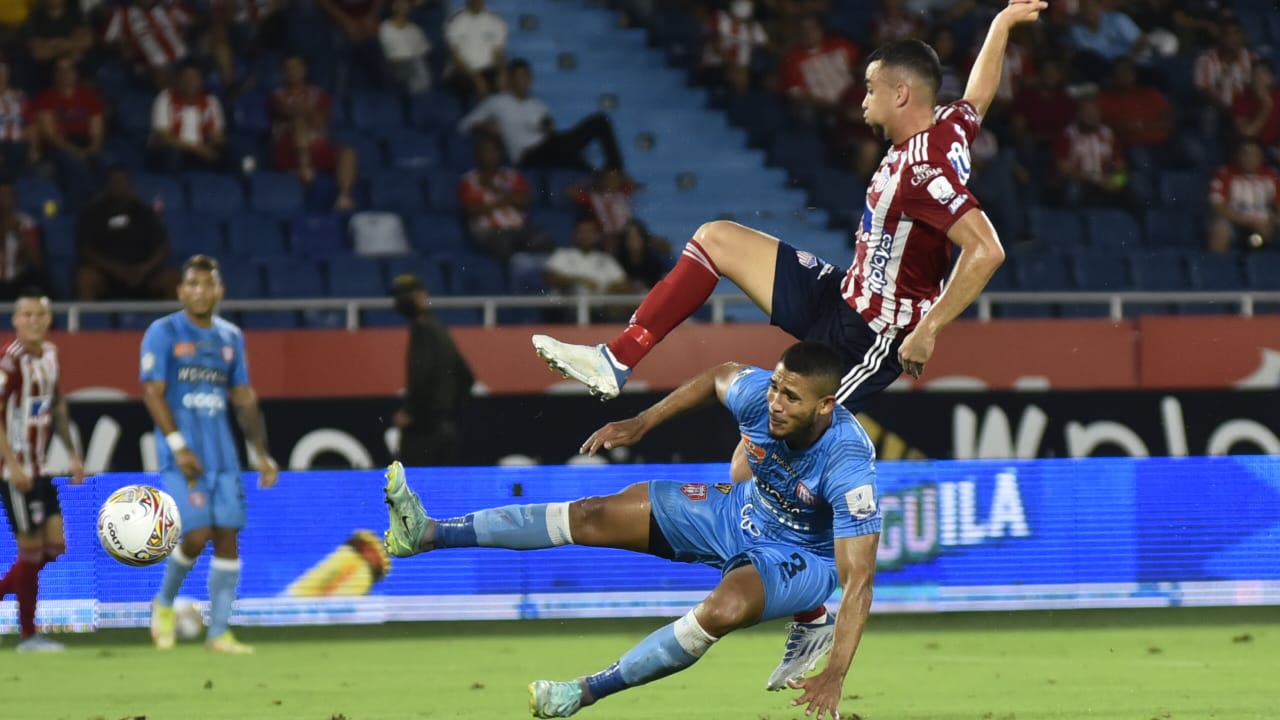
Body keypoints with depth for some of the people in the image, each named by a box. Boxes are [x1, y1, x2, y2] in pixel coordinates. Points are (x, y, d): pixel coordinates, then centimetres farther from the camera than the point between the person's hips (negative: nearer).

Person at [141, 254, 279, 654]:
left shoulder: (230, 337, 12)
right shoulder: (163, 333, -3)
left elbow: (244, 399, 17)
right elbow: (152, 391, -9)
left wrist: (262, 454, 11)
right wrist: (178, 445, -19)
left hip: (222, 455, 5)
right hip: (183, 456, -5)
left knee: (227, 537, -1)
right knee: (197, 534, -15)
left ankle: (219, 632, 5)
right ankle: (164, 602, 12)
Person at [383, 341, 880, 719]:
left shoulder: (848, 467, -36)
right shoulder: (756, 392, -22)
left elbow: (858, 579, -35)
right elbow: (718, 377, 6)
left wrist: (835, 675, -41)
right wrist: (642, 423, 5)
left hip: (801, 558, -5)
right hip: (741, 514, 6)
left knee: (724, 610, -39)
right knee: (593, 517, -7)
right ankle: (427, 533, -11)